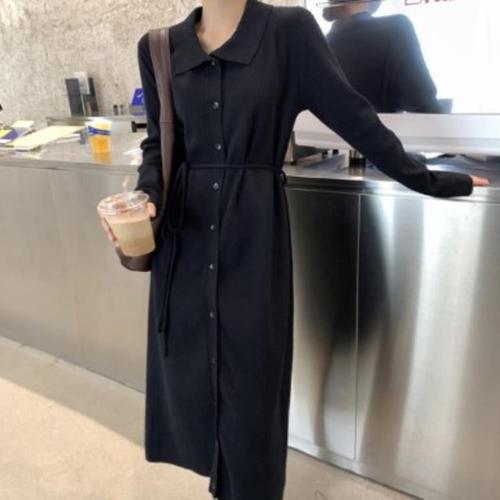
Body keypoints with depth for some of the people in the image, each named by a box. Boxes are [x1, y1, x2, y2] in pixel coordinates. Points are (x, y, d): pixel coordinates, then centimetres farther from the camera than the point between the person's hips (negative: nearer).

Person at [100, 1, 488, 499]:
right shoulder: (160, 47, 6)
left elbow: (351, 114, -2)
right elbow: (159, 143, 9)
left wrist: (424, 180, 2)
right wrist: (145, 195, -12)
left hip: (254, 231, -3)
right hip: (184, 236, 4)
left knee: (251, 378, 6)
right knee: (188, 366, 14)